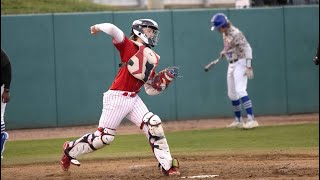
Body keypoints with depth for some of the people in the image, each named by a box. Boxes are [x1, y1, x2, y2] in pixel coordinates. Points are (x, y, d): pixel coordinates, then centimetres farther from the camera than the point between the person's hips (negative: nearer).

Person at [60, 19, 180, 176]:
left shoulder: (151, 58, 13)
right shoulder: (128, 46, -6)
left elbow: (151, 90, 13)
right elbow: (112, 29, -23)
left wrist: (166, 77, 0)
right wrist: (98, 27, -4)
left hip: (133, 99, 6)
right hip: (116, 98, -6)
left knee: (154, 124, -10)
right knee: (104, 137, -3)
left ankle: (166, 165, -5)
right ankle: (70, 149, 20)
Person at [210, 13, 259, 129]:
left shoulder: (235, 34, -20)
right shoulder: (224, 34, 7)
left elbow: (247, 48, -24)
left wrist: (248, 67, -29)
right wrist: (224, 51, 7)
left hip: (240, 63, -10)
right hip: (231, 65, 10)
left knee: (240, 90, -22)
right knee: (231, 94, 13)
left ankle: (251, 119, -28)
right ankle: (238, 120, 25)